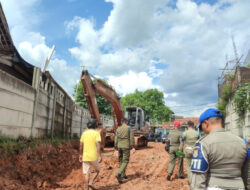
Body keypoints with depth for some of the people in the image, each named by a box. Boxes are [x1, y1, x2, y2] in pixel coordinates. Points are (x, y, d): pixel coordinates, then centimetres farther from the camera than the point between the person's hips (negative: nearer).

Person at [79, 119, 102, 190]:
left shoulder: (84, 133, 6)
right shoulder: (96, 133, -9)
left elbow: (81, 145, 11)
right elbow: (98, 145, -19)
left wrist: (80, 155, 21)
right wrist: (100, 156, -21)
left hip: (85, 156, 4)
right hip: (93, 157, -4)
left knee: (86, 174, 10)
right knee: (97, 170, 19)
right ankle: (91, 183, 1)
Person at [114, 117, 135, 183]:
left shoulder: (118, 129, 4)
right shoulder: (129, 129, -6)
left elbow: (116, 140, 3)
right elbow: (132, 139, -12)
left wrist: (116, 149, 8)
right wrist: (133, 147, -12)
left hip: (119, 147, 4)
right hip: (126, 147, -4)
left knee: (121, 161, 16)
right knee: (125, 161, -1)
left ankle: (123, 175, 24)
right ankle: (119, 174, -19)